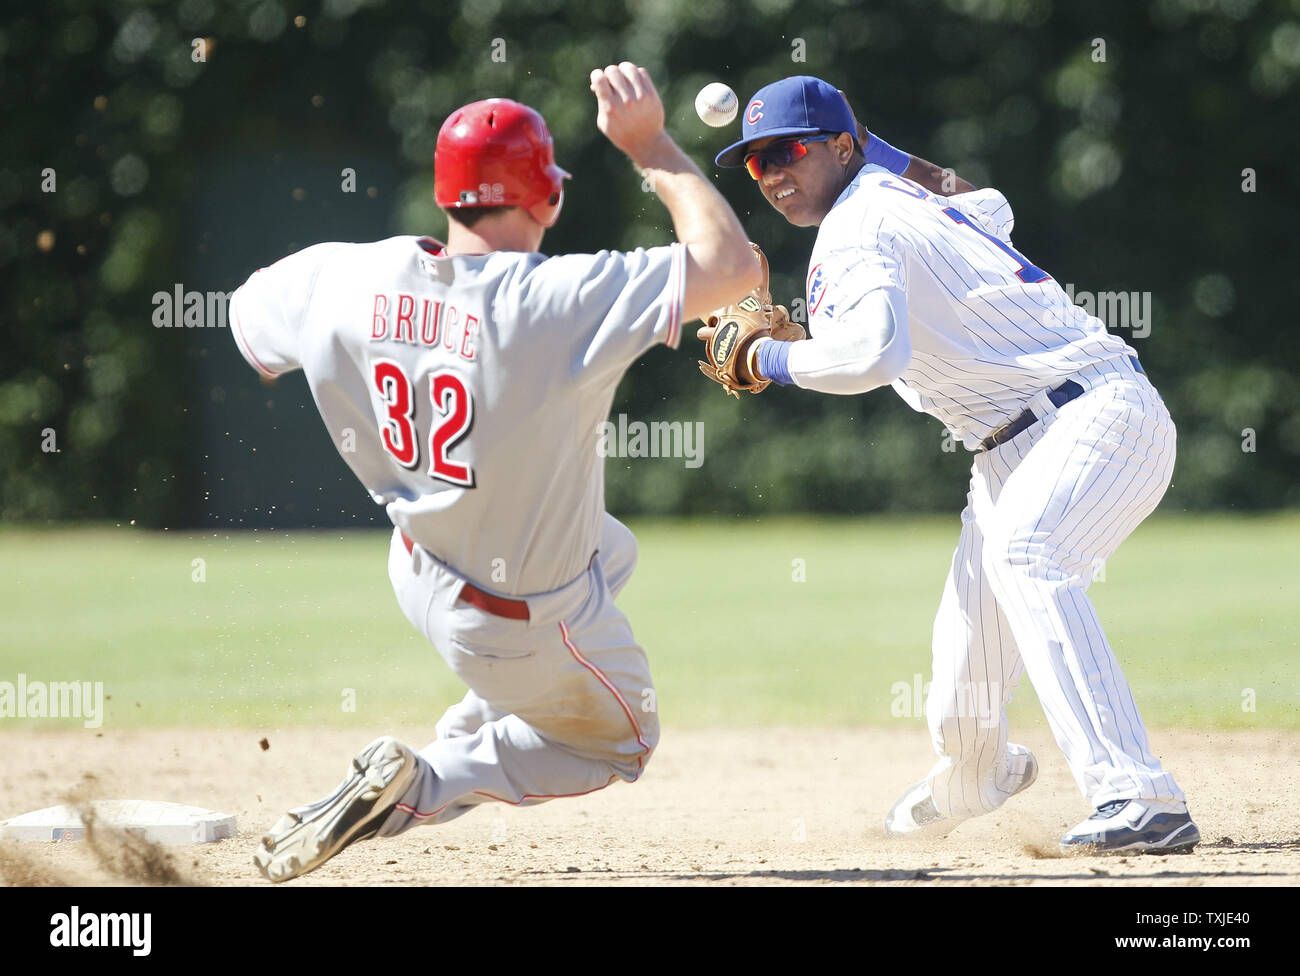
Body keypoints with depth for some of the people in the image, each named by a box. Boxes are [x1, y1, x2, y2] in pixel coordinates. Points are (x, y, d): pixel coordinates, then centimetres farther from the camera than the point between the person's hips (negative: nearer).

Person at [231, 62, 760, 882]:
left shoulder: (347, 279, -18)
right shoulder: (554, 302, -36)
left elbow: (249, 313, 4)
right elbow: (734, 264, -35)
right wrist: (649, 143, -27)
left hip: (423, 572, 7)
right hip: (528, 621, -6)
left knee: (611, 551, 36)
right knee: (619, 742, 25)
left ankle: (469, 746, 34)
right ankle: (416, 789, 5)